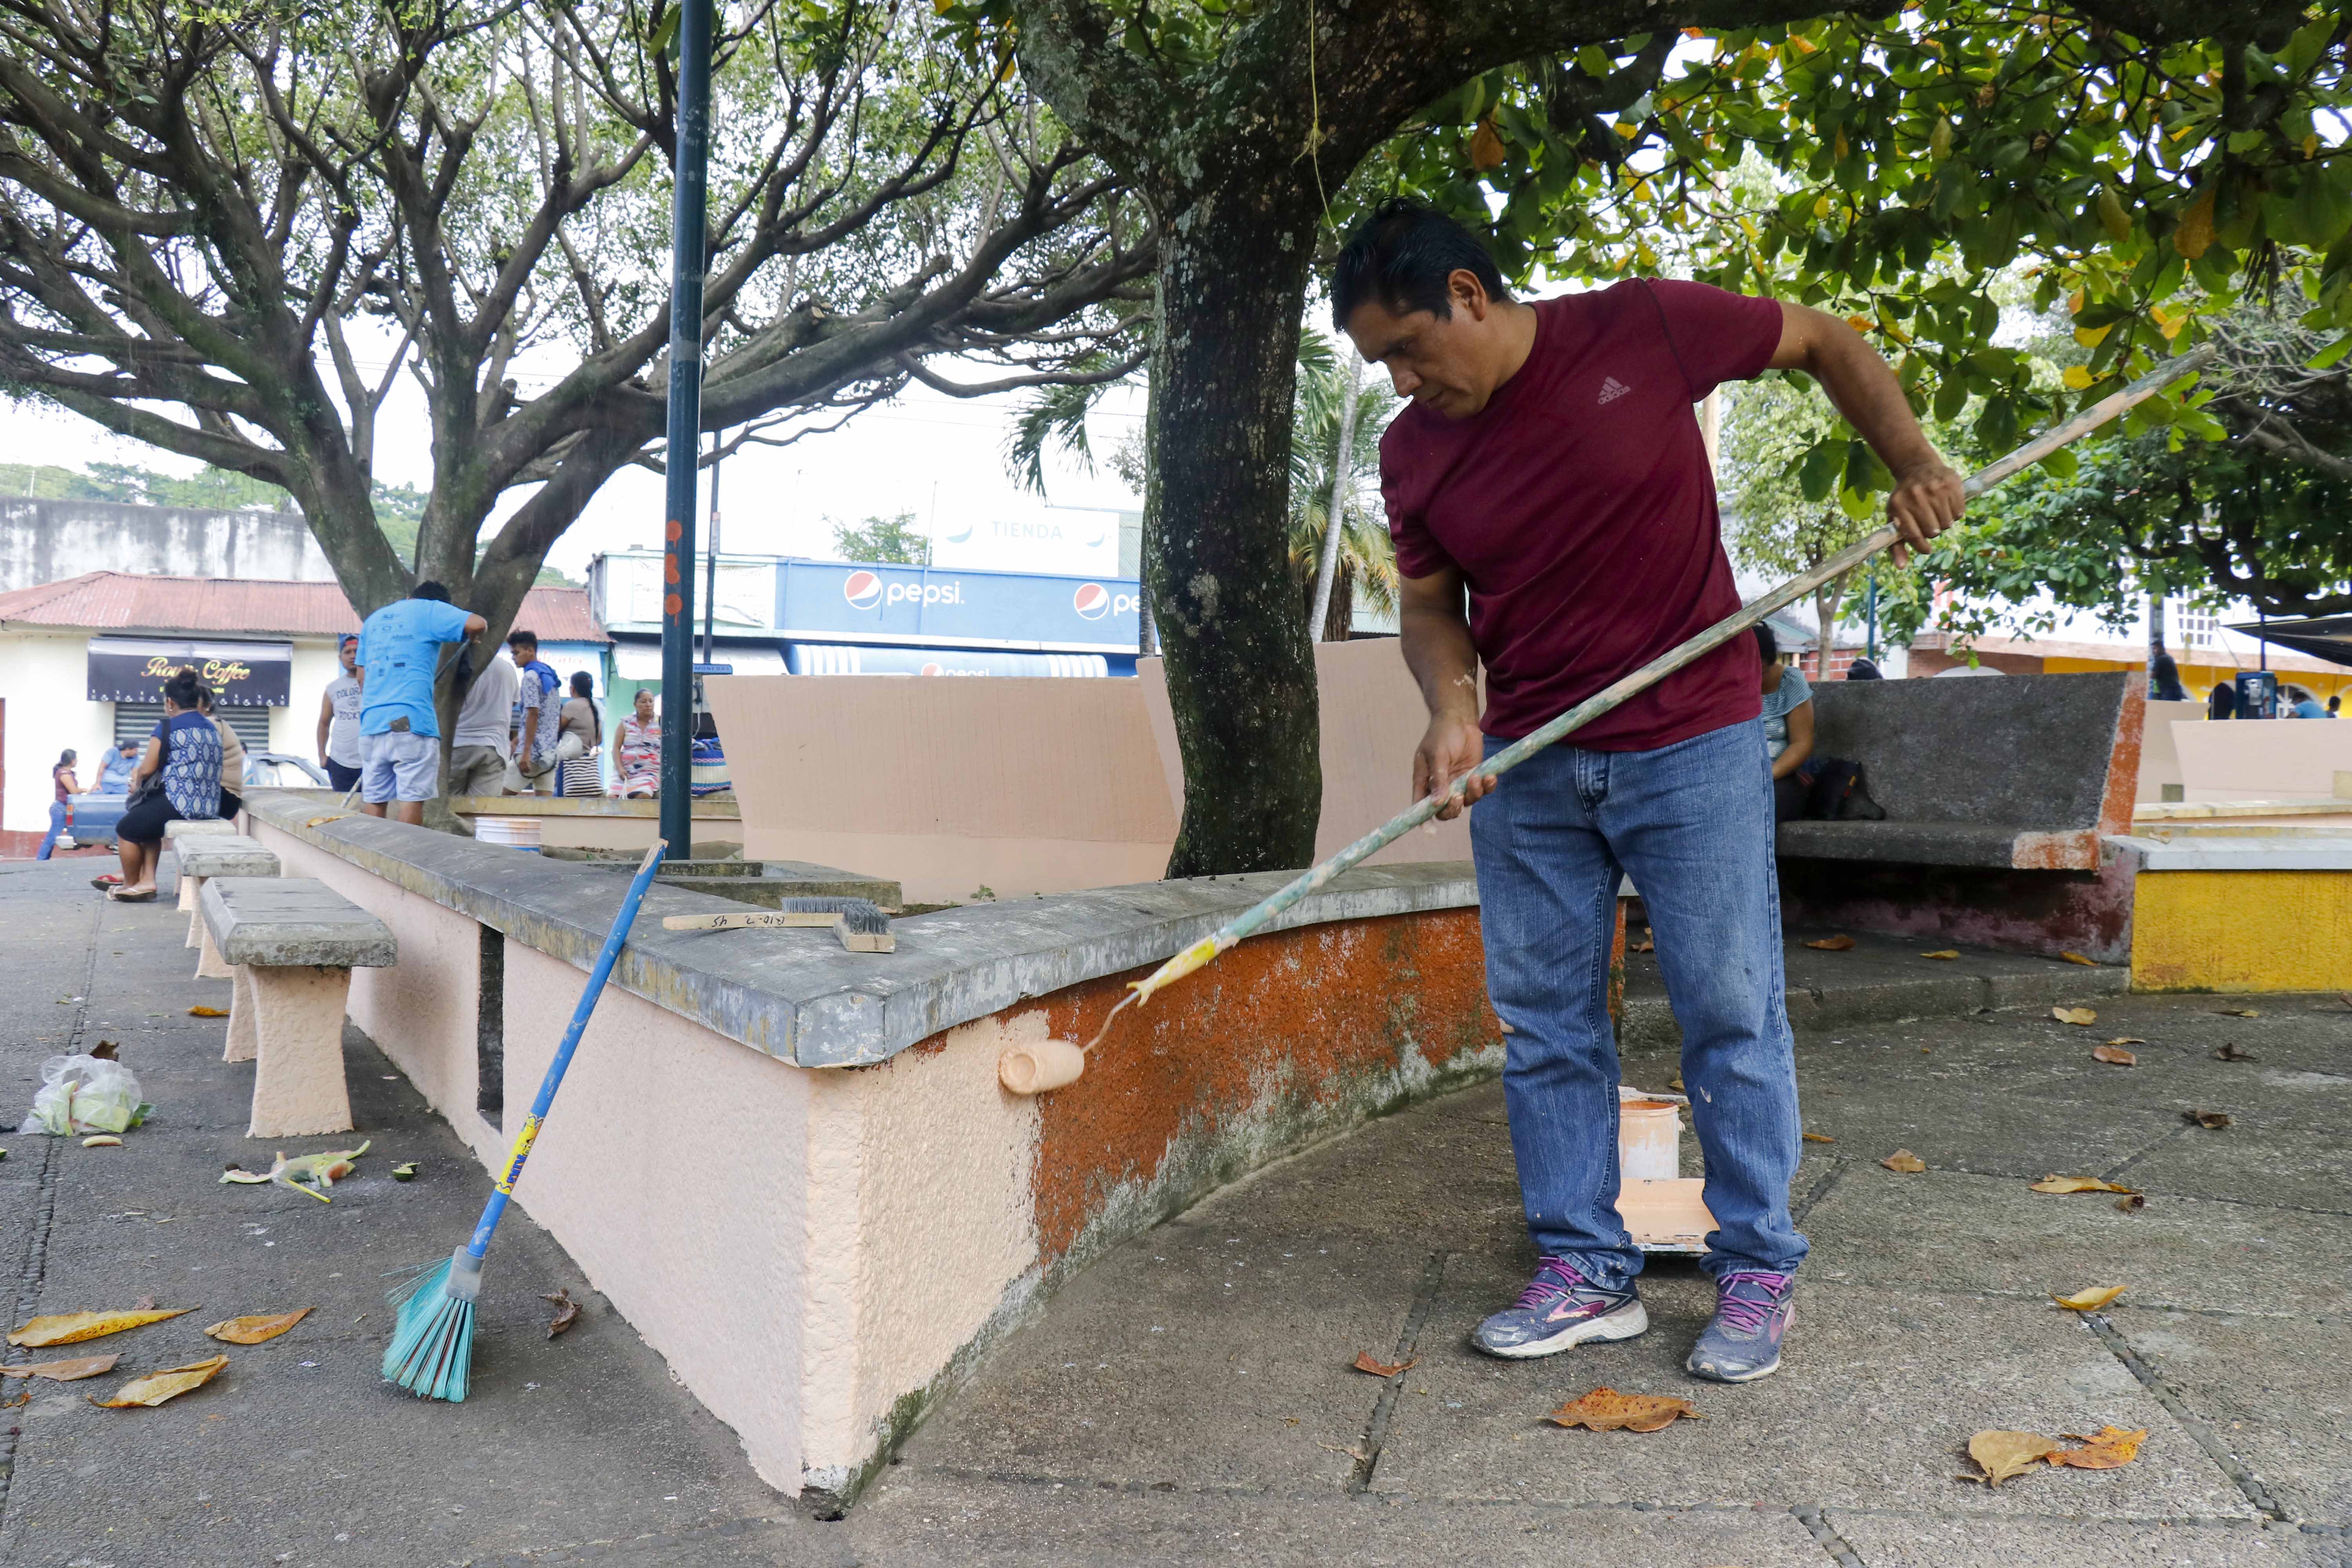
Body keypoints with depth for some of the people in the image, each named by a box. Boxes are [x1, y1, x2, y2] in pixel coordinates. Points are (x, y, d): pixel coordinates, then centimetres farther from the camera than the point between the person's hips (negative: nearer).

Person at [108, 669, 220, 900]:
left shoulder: (168, 728, -8)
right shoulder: (212, 728, 16)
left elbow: (147, 770, -7)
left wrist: (137, 784, 17)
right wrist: (141, 775, 25)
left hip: (180, 805, -8)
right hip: (210, 807, 8)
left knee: (125, 830, 15)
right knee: (146, 822, 29)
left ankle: (131, 885, 26)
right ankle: (147, 880, 17)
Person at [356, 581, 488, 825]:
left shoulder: (373, 620, 25)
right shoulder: (430, 610, 6)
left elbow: (362, 677, 25)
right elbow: (478, 625, -9)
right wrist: (472, 636, 13)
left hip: (371, 723, 6)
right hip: (411, 721, -6)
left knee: (374, 800, 7)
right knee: (412, 797, -6)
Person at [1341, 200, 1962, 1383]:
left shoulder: (1644, 330, -9)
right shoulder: (1413, 453, 2)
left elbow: (1825, 344, 5)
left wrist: (1913, 463, -6)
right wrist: (1451, 707, -9)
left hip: (1691, 748, -4)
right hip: (1525, 767, 4)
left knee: (1730, 1013, 2)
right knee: (1543, 1022, 6)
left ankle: (1758, 1270, 17)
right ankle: (1585, 1272, 18)